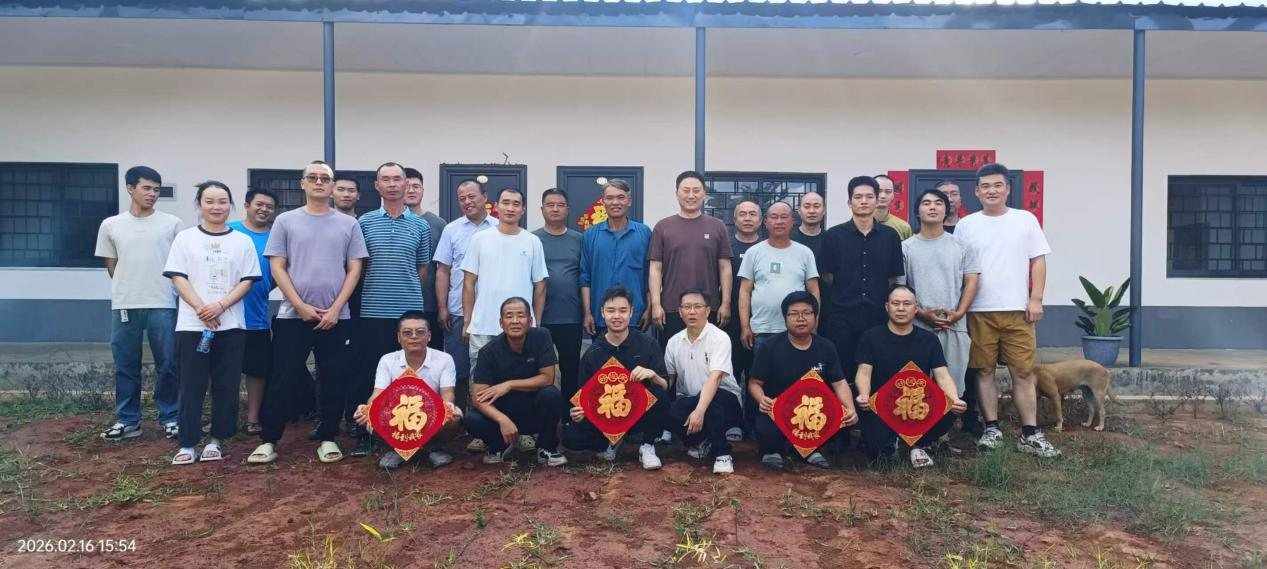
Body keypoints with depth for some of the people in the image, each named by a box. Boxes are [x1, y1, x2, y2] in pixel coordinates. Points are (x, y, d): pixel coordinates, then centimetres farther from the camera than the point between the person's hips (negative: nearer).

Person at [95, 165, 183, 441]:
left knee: (167, 365, 2)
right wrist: (129, 288, 12)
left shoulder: (172, 223, 2)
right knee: (125, 366, 9)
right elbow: (111, 267, 14)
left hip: (163, 305, -2)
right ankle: (127, 420, 19)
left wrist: (157, 287, 9)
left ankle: (170, 418, 13)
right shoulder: (111, 225, 7)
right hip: (124, 305, 2)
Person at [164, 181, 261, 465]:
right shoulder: (185, 238, 6)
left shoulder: (243, 241, 7)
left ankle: (216, 440, 14)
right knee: (192, 386, 2)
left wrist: (220, 306, -12)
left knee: (226, 386, 3)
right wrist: (201, 308, -14)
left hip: (231, 325, 1)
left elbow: (247, 281, 2)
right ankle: (187, 444, 8)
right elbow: (178, 278, 0)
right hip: (192, 324, -1)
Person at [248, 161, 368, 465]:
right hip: (292, 315, 0)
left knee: (334, 381, 5)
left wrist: (335, 309, -7)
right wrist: (301, 306, -8)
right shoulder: (286, 221, 6)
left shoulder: (348, 224, 6)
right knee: (283, 380, 3)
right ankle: (268, 440, 14)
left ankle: (327, 439, 18)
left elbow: (354, 269, 3)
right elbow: (277, 268, 1)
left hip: (336, 318, 1)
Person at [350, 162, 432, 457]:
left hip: (410, 311, 1)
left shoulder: (421, 225, 7)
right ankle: (364, 433, 13)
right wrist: (377, 289, 5)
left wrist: (406, 294, 10)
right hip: (372, 311, 0)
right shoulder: (364, 222, 5)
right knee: (368, 372, 3)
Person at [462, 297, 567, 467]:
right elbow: (478, 398, -21)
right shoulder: (489, 351, -16)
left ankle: (547, 447, -5)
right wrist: (503, 420, -38)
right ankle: (499, 445, 7)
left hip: (535, 412, 0)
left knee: (551, 394, -31)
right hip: (502, 412, 0)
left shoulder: (541, 336, -14)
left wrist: (509, 385, -21)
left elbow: (547, 378, -15)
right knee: (471, 420, -27)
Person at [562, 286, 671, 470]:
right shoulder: (592, 353, -4)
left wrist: (653, 375, -32)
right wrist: (578, 411, -22)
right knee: (571, 437, -23)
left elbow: (665, 387, -10)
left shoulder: (648, 344, -9)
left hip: (640, 412, -1)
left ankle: (647, 446, -6)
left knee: (658, 392, -31)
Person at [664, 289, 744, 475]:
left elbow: (715, 378, -28)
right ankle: (701, 442, 3)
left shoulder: (720, 337, -15)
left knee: (710, 397, -37)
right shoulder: (674, 342, 3)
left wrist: (700, 411, -40)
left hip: (725, 401, -4)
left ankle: (722, 454, -21)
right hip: (691, 402, 4)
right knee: (671, 412, -28)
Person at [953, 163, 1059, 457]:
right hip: (979, 311, 0)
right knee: (984, 371, 5)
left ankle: (1030, 434, 9)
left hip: (1017, 310, 0)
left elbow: (1038, 261, 5)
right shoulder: (966, 224, 6)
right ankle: (992, 429, 15)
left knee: (1023, 372, 2)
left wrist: (1036, 299, -4)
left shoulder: (1026, 220, 7)